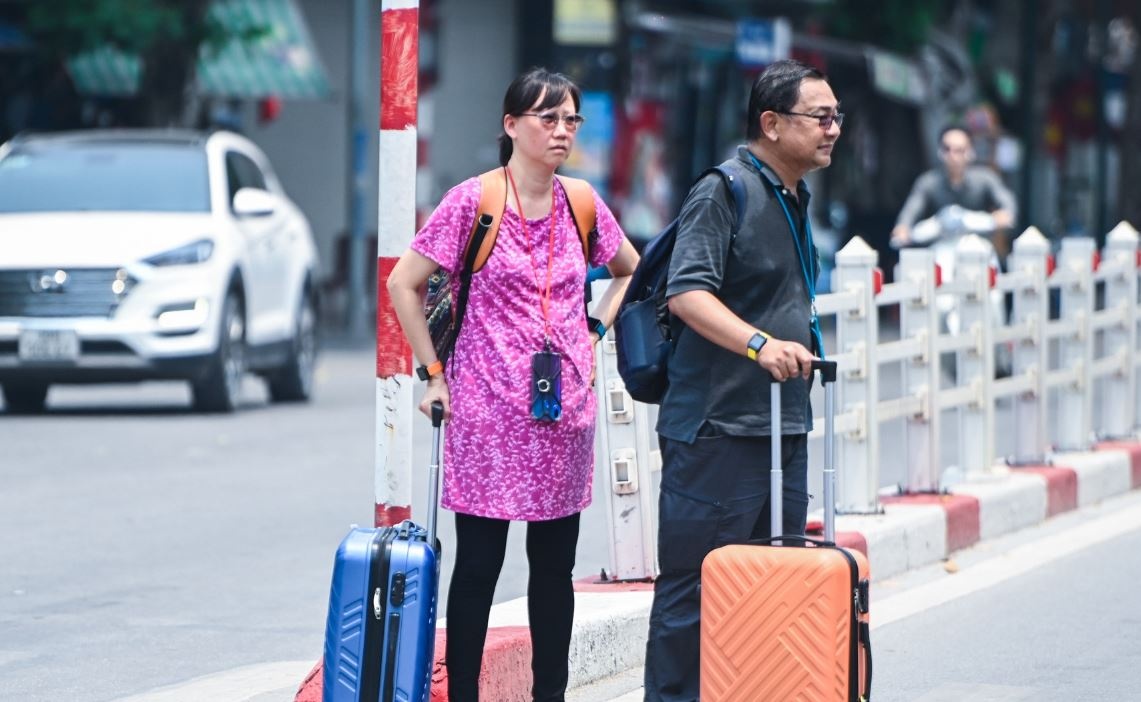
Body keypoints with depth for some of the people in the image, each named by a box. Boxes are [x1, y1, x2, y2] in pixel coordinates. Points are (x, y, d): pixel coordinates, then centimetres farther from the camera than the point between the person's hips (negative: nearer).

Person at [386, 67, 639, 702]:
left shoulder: (582, 208, 7)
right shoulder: (473, 202, -6)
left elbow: (632, 271, 25)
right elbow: (404, 283, -4)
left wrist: (597, 332, 12)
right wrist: (436, 373, -5)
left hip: (564, 409, 4)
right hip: (488, 409, -4)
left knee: (555, 566, 8)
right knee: (479, 565, -2)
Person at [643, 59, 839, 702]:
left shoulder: (795, 200, 18)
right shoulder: (725, 191, -11)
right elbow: (687, 292, -22)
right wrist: (760, 344, -33)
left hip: (785, 428, 9)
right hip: (718, 428, -9)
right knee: (696, 585, -5)